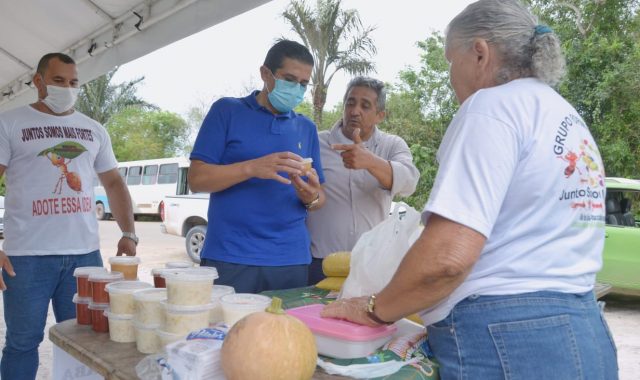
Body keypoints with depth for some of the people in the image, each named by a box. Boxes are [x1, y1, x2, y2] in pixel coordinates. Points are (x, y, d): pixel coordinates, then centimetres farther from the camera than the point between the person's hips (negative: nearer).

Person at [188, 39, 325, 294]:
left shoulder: (307, 128, 12)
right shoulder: (227, 111, 2)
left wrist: (312, 197, -11)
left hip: (291, 260, 3)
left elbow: (319, 199, 13)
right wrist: (252, 168, -20)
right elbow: (197, 179, -5)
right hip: (229, 259, -3)